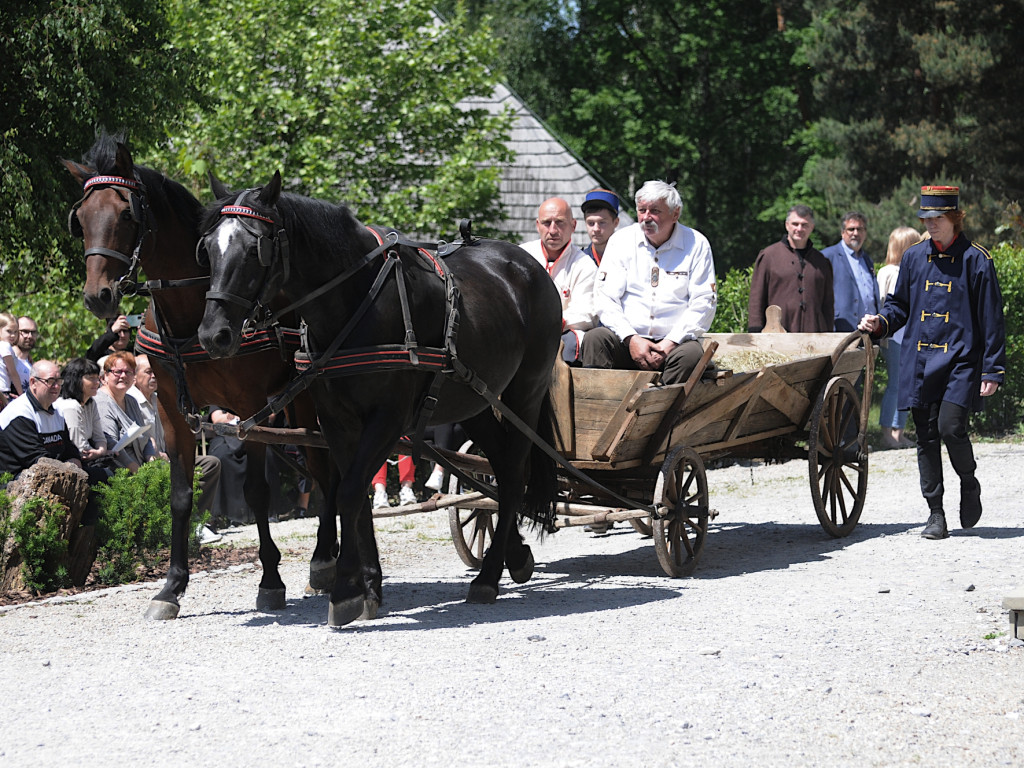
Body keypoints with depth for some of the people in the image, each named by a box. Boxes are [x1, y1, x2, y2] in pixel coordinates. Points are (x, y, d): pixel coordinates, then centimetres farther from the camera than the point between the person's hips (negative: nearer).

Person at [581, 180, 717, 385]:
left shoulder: (696, 244, 5)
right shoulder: (621, 241, 8)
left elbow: (703, 303, 0)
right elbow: (605, 298, 1)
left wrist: (671, 343, -13)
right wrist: (631, 339, -15)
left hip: (675, 340, -1)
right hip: (627, 341, 1)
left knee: (691, 353, -34)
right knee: (594, 339, -29)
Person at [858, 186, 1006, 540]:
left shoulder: (976, 260, -3)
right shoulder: (914, 257, 9)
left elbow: (991, 320, -2)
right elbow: (900, 304, 20)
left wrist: (992, 370, -5)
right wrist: (880, 322, -2)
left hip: (960, 360, -4)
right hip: (920, 362, 4)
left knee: (951, 427, -18)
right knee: (927, 437, 3)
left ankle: (969, 485, 11)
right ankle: (936, 514, 10)